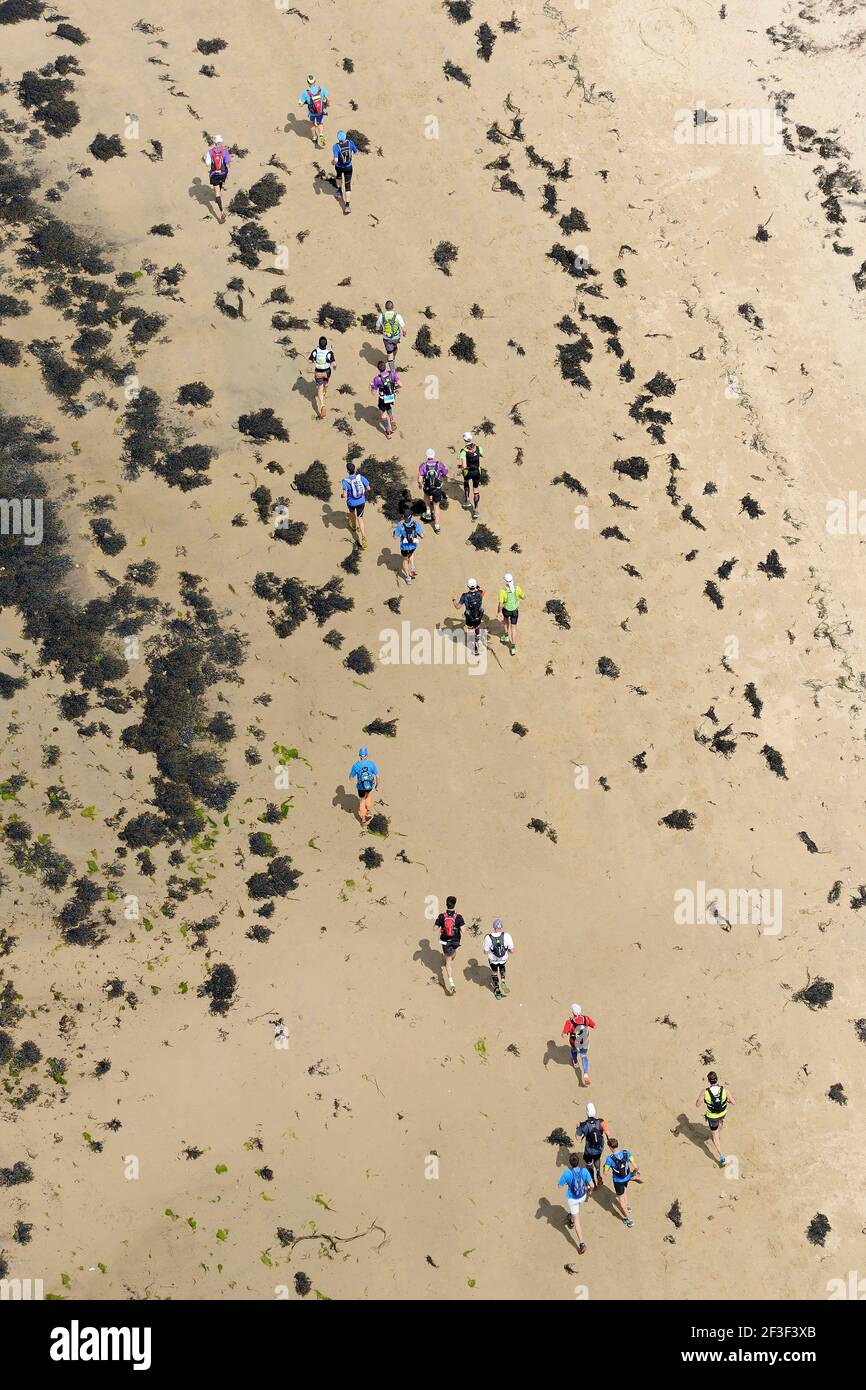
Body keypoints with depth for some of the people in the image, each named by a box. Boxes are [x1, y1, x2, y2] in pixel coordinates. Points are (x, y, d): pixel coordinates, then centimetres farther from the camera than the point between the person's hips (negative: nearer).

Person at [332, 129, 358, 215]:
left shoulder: (336, 146, -27)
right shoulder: (350, 143, -19)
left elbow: (335, 160, -33)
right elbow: (356, 152, -1)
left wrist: (332, 162, -10)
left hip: (339, 166, 0)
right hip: (348, 167, 0)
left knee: (339, 175, 37)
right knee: (348, 185, 7)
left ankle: (339, 192, 53)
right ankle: (347, 205, -4)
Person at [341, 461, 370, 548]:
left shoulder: (346, 481, -23)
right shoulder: (360, 477, -13)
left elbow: (345, 494, -28)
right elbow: (368, 488, -6)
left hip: (351, 502, -2)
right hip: (361, 501, 2)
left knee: (352, 512, 32)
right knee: (360, 518, 11)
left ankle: (354, 526, 62)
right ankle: (363, 537, -4)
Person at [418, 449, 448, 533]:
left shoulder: (422, 466, -14)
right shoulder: (440, 465, -11)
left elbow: (420, 480, -18)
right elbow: (446, 476, -1)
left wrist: (420, 485, 4)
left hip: (427, 488, 0)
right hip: (437, 489, 0)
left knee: (426, 494, 39)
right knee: (436, 506, 18)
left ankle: (428, 511, 31)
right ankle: (437, 526, 18)